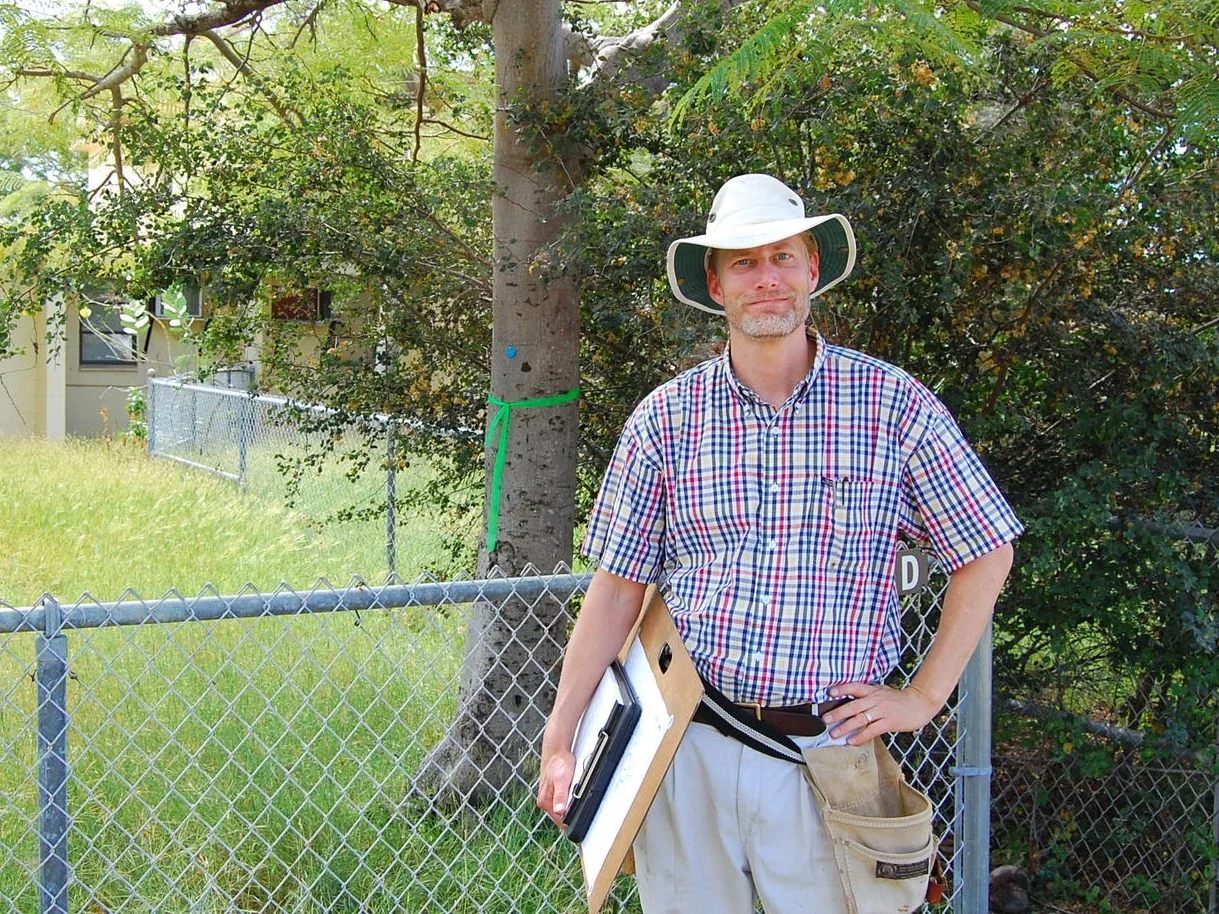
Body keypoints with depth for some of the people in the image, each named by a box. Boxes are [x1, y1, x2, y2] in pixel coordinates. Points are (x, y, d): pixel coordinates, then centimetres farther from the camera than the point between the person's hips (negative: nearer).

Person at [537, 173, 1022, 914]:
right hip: (687, 751, 2)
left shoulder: (894, 405, -2)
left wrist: (923, 698, 1)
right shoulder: (666, 418, 3)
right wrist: (560, 742, -1)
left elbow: (986, 558, 6)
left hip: (825, 750, -1)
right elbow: (618, 588, 5)